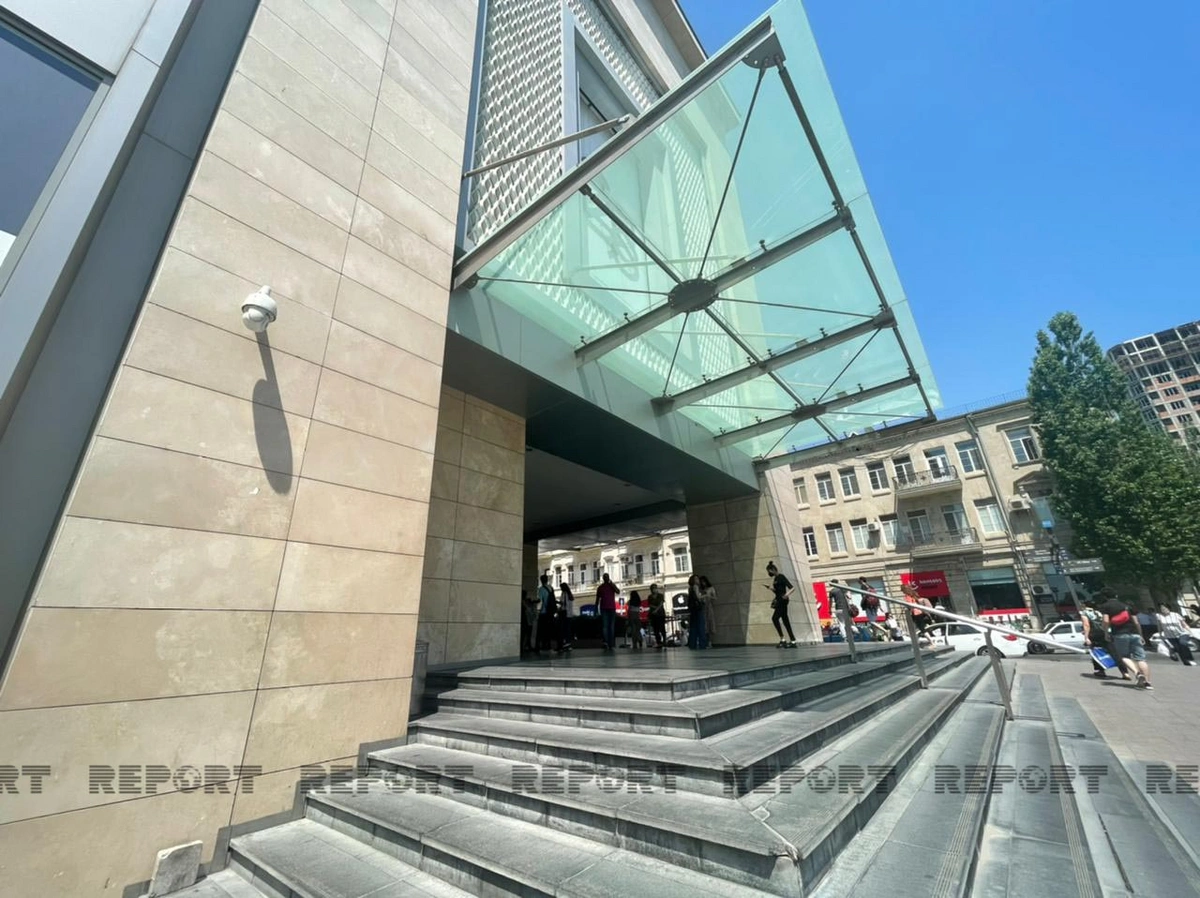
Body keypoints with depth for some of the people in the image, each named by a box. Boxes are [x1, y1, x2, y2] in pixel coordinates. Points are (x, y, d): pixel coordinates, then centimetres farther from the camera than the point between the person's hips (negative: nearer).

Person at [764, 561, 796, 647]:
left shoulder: (781, 577, -11)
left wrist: (787, 595, -30)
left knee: (775, 618, -17)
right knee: (785, 621, 8)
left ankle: (782, 639, -13)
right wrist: (770, 588, 3)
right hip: (779, 601, 10)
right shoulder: (775, 579, 14)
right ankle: (793, 641, 11)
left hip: (783, 601, -10)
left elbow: (792, 588, -15)